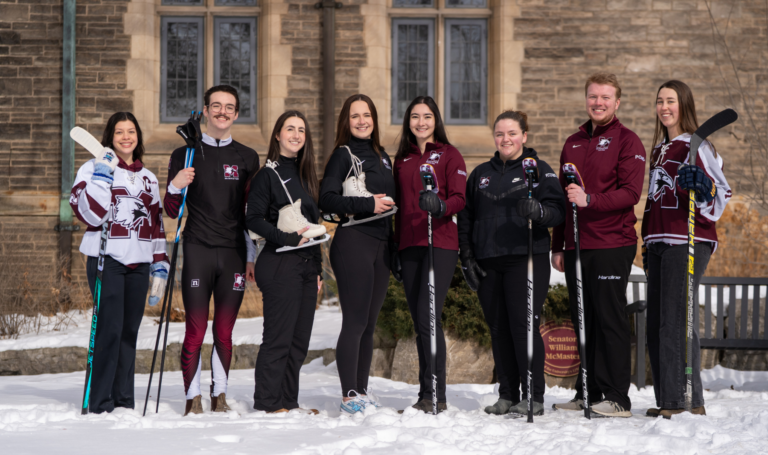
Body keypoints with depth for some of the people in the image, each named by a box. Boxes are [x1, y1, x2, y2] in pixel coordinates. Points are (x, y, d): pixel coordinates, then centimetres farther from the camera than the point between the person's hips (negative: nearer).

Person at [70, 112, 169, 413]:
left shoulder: (148, 178, 19)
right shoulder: (94, 168, 3)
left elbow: (156, 225, 21)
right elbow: (90, 214, -12)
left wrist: (160, 268, 16)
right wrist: (104, 173, -15)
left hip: (139, 263, 5)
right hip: (107, 259, -5)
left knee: (130, 331, 5)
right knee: (110, 329, -11)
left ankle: (124, 402, 11)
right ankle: (101, 405, -7)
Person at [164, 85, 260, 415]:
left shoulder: (247, 158, 12)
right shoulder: (185, 155, 7)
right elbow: (173, 212, 7)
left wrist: (252, 256, 9)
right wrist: (175, 187, -13)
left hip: (234, 254, 2)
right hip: (197, 252, -2)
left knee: (224, 332, 4)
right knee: (195, 332, -6)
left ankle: (220, 395, 14)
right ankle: (193, 398, 0)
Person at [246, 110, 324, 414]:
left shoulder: (304, 174, 19)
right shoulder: (268, 174, -3)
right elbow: (253, 219, -11)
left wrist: (317, 268, 18)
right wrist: (287, 238, -19)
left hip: (307, 264, 7)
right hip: (280, 264, -7)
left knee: (299, 339, 7)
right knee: (279, 337, -7)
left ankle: (288, 401, 12)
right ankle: (267, 402, -1)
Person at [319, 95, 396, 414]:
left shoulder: (382, 157, 18)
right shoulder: (343, 155, -2)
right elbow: (326, 200, -13)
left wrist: (393, 246, 15)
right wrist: (368, 204, -17)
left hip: (380, 245, 7)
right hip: (353, 241, -7)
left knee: (369, 323, 9)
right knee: (355, 322, -9)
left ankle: (362, 392, 15)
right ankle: (349, 396, -6)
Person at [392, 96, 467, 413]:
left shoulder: (449, 155, 4)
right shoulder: (402, 160, 18)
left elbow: (460, 199, -5)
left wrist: (440, 206, -26)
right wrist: (395, 249, 16)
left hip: (440, 244, -5)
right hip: (409, 246, 5)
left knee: (428, 316, -15)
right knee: (419, 321, 5)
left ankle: (436, 395, -12)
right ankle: (426, 395, 9)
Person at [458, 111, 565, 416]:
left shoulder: (539, 170, 5)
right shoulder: (481, 174, 18)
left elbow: (558, 211, -4)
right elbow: (465, 218, 19)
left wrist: (538, 211, -26)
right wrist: (467, 258, 9)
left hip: (527, 259, -4)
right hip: (488, 264, 5)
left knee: (524, 324, -10)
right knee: (498, 328, 5)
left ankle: (534, 397, -6)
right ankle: (507, 395, 13)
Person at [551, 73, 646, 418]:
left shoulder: (626, 141, -1)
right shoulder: (573, 143, 18)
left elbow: (631, 193, -12)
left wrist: (590, 200, -25)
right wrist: (558, 245, 16)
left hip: (611, 246, -6)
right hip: (576, 246, 6)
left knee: (610, 320, -6)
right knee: (583, 321, 9)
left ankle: (617, 398, -3)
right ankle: (588, 393, 15)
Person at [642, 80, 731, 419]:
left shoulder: (696, 146, -3)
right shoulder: (660, 150, 22)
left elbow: (720, 194, -10)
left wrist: (702, 186, -31)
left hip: (688, 242, -9)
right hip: (659, 244, 9)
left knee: (677, 321, -13)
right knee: (657, 324, 7)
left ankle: (688, 401, -12)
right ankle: (667, 401, 12)